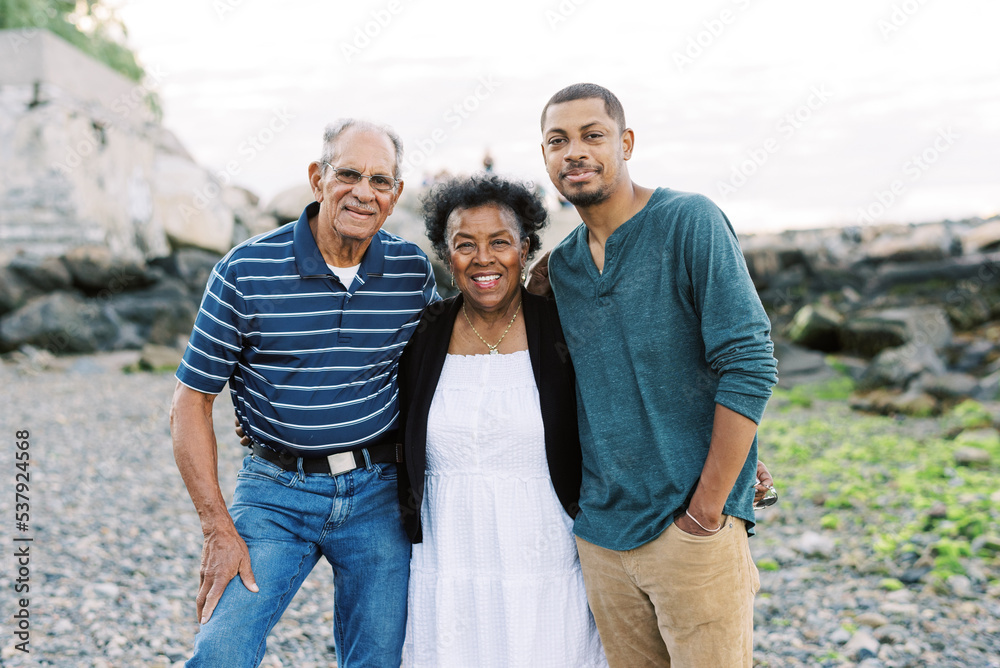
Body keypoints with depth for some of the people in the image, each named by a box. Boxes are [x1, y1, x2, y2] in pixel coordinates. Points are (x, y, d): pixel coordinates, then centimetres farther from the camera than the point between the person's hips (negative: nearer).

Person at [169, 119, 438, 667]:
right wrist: (218, 529, -10)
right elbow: (191, 401, -6)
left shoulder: (413, 270, -2)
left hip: (379, 493, 2)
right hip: (276, 492, -2)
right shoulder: (245, 271, -10)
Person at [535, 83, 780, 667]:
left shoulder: (689, 221, -9)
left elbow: (750, 365, -15)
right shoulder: (560, 265, 9)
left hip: (693, 530, -5)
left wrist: (705, 512, -14)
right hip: (600, 532, 6)